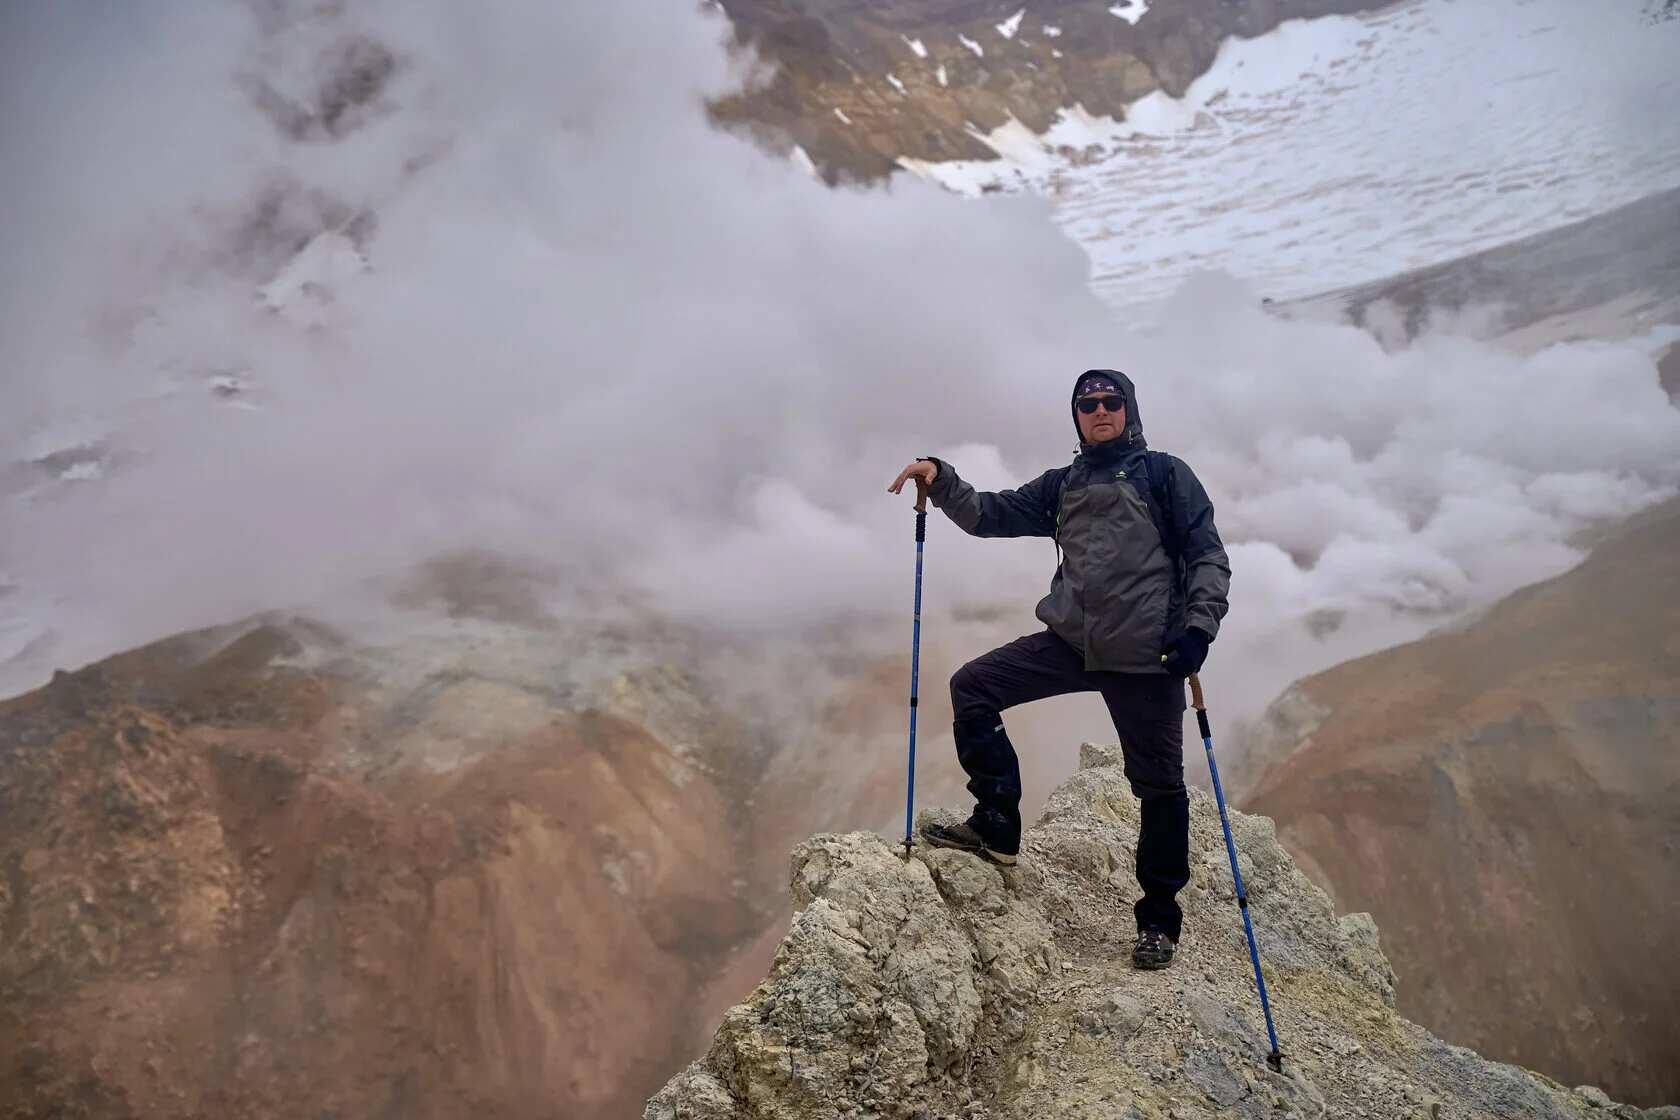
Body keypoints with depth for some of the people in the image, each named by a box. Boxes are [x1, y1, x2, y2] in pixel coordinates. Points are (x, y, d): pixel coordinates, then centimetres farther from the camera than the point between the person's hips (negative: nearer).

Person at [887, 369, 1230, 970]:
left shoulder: (1165, 474, 4)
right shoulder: (1062, 485, 17)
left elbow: (1208, 556, 0)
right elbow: (989, 515, 13)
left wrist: (1198, 626, -13)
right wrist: (940, 480, -3)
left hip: (1146, 655, -4)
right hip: (1071, 643, 5)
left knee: (1158, 784, 2)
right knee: (972, 686, -7)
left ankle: (1159, 918, 19)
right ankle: (997, 828, 0)